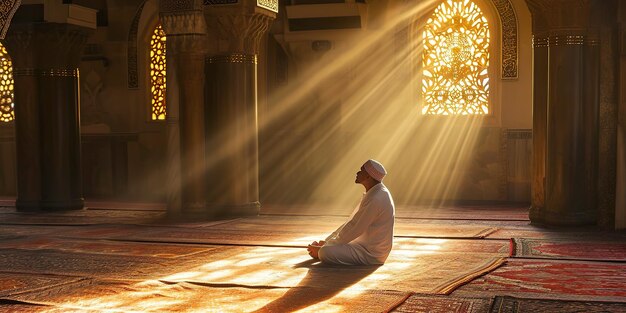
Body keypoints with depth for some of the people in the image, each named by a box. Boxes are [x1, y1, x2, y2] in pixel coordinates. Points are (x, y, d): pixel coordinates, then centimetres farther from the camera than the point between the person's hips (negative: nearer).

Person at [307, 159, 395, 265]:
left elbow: (354, 228, -24)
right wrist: (326, 241, 8)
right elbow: (352, 221, 13)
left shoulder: (376, 199, -25)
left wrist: (324, 246, -16)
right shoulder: (374, 193, 10)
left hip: (371, 254, -10)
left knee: (324, 253, -25)